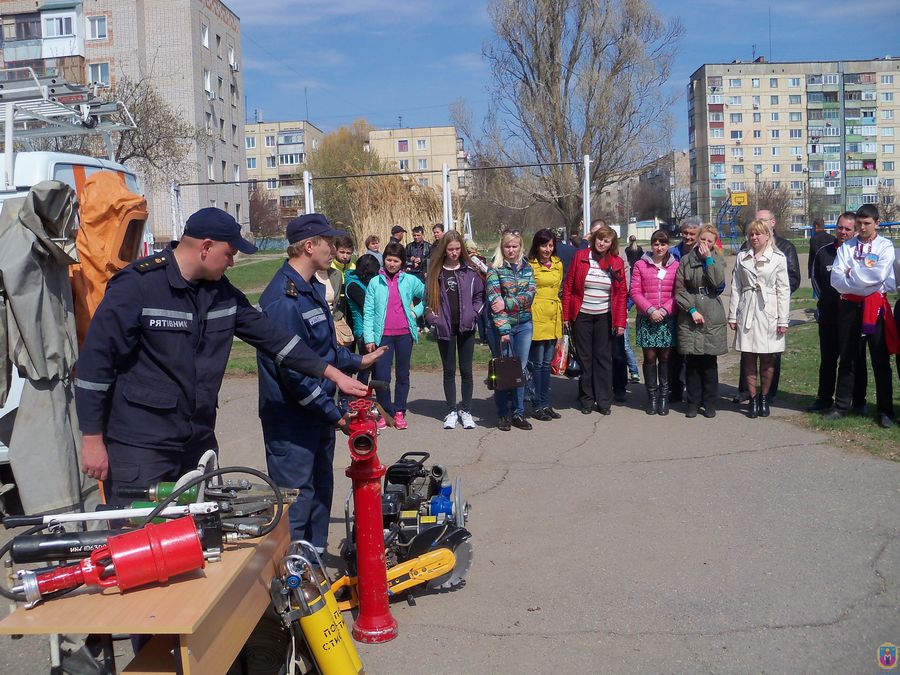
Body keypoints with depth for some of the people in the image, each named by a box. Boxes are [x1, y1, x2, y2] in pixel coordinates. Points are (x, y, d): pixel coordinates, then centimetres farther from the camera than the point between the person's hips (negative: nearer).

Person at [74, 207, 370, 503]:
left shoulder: (221, 292, 7)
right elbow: (95, 359, -14)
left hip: (199, 441, 7)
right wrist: (93, 440, -13)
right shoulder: (137, 285, -14)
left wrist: (333, 374, 8)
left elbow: (269, 335, 11)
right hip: (140, 447, -7)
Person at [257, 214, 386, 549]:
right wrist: (334, 413, -22)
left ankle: (315, 557, 37)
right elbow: (294, 370, -26)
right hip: (292, 418, -10)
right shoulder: (284, 298, -23)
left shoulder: (312, 288, 11)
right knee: (296, 499, -1)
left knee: (320, 488, 21)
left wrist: (357, 361, 29)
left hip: (318, 413, 10)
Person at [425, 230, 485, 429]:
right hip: (445, 328, 0)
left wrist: (473, 313, -7)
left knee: (466, 370, 5)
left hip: (466, 326, 0)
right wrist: (433, 318, -7)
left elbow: (480, 294, 5)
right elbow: (428, 298, 4)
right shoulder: (435, 272, 1)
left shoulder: (470, 271, 1)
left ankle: (466, 410, 16)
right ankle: (452, 411, 16)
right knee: (449, 370, 8)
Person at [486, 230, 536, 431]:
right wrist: (504, 329, -20)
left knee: (521, 369, 7)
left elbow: (530, 294, -5)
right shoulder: (495, 269, -5)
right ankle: (503, 414, 13)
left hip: (524, 325, 4)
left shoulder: (527, 268, 8)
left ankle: (518, 413, 16)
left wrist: (508, 302, -20)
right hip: (502, 325, -4)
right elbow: (495, 301, -13)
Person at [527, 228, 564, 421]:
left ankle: (545, 404, 18)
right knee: (537, 363, -1)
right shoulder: (530, 265, -8)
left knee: (547, 363, 12)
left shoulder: (558, 264, 12)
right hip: (536, 316, -6)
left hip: (553, 317, 6)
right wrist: (527, 316, -12)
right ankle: (537, 406, 7)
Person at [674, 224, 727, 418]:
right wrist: (692, 310, -8)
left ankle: (709, 402, 14)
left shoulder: (717, 260, 8)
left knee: (710, 362, 3)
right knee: (691, 362, 3)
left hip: (712, 318, 0)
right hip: (689, 318, 0)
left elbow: (719, 283, -9)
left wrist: (708, 259, -8)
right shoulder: (685, 260, 7)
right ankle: (693, 402, 12)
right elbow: (679, 289, 1)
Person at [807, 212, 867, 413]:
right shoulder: (823, 253, 6)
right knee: (827, 359, 10)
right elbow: (816, 279, 19)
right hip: (829, 316, 3)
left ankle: (859, 401, 16)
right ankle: (824, 398, 20)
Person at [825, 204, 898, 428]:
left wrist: (851, 272, -7)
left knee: (881, 360, 3)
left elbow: (879, 275, -16)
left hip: (875, 307, -3)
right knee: (847, 358, 9)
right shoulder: (846, 247, 9)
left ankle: (885, 410, 12)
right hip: (849, 306, 3)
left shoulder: (885, 246, 0)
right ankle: (841, 406, 18)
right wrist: (864, 283, -12)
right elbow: (836, 278, -3)